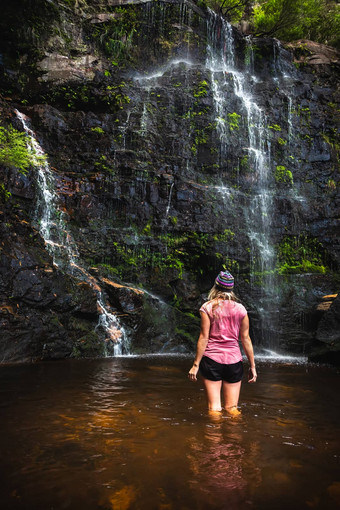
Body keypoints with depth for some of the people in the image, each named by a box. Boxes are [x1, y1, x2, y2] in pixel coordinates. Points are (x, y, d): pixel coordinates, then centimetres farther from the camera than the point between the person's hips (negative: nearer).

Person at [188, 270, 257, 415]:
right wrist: (252, 366, 10)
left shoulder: (208, 307, -3)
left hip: (212, 360, -2)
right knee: (232, 408, 11)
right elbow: (246, 339, 3)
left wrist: (196, 364, -2)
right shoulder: (240, 309, 3)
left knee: (214, 408, 5)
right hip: (234, 360, 2)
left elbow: (204, 337, -7)